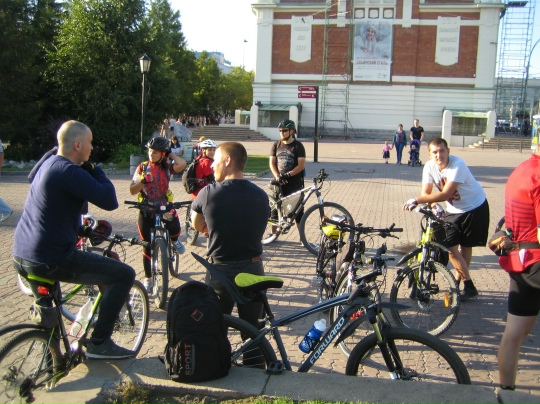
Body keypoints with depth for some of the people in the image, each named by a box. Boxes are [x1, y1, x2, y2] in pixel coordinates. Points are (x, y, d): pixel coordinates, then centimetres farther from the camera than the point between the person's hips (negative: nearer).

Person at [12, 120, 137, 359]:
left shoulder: (49, 163, 13)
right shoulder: (69, 171, -17)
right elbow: (110, 201, -19)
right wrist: (94, 169, -6)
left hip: (20, 256, 10)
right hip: (51, 261, -10)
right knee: (124, 274, -2)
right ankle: (99, 343, 4)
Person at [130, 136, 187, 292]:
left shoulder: (166, 167, -2)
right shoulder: (142, 167, -1)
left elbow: (182, 164, -24)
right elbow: (132, 190, -6)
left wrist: (170, 154, -8)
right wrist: (142, 180, -24)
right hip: (147, 209, 1)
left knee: (175, 229, -28)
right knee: (148, 245, 3)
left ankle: (174, 240, 11)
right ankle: (148, 278, 19)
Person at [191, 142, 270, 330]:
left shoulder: (208, 193, -13)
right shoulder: (261, 195, -4)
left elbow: (197, 225, 3)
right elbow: (256, 230, 8)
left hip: (220, 271, -3)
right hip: (253, 270, 3)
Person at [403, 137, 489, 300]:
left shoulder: (458, 165, -29)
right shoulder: (429, 166, -13)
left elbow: (445, 194, -34)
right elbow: (426, 193, -10)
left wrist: (417, 200, -36)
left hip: (475, 208, -4)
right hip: (454, 211, 4)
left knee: (466, 246, 3)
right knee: (450, 247, -6)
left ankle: (458, 280, 20)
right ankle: (469, 285, 10)